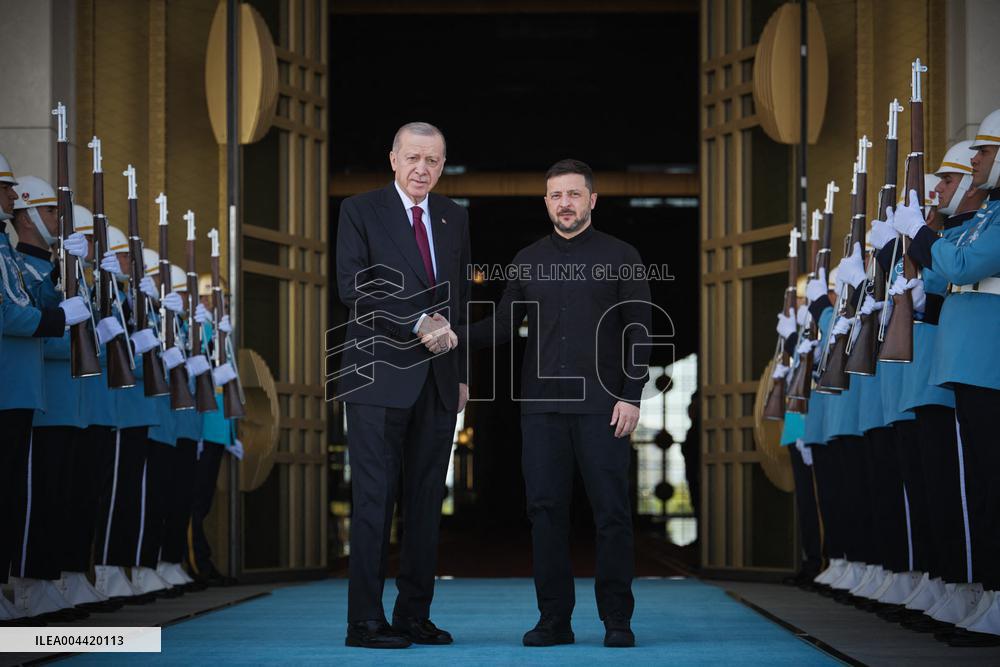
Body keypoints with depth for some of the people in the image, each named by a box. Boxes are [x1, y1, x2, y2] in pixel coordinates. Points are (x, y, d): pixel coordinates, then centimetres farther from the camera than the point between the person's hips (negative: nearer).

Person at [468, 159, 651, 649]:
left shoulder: (621, 257, 3)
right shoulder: (528, 261, 12)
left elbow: (638, 334, 0)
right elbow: (503, 327, 11)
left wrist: (631, 396, -8)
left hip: (601, 406, -3)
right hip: (542, 406, 3)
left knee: (611, 512, -2)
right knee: (546, 511, 2)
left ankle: (617, 620, 6)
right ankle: (554, 619, 9)